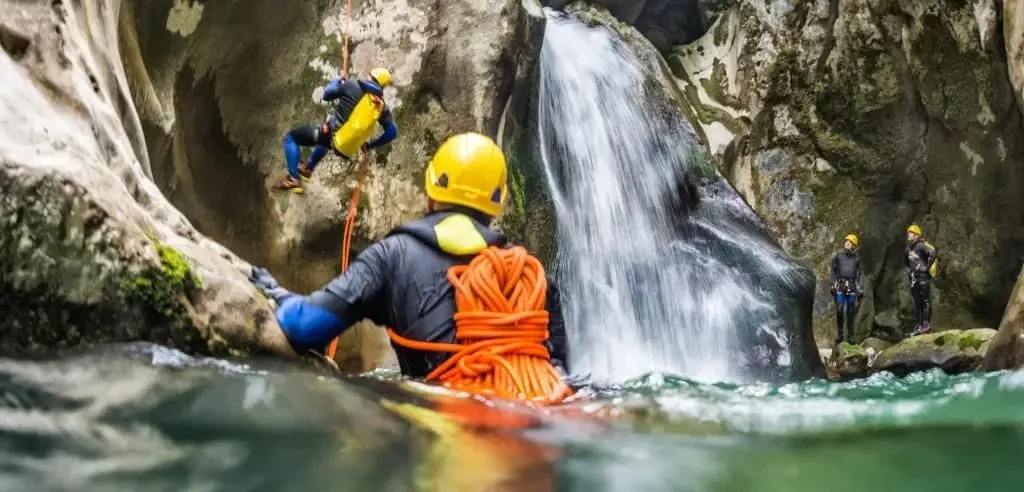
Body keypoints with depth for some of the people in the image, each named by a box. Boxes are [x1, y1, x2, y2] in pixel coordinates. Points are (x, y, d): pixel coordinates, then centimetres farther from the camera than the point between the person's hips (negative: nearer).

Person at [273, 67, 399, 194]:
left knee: (291, 138, 14)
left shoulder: (353, 86, -7)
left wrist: (337, 81, 23)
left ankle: (293, 179, 2)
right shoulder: (382, 106, 2)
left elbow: (326, 95, 3)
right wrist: (370, 145, 18)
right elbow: (392, 133, 3)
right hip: (348, 148, 6)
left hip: (332, 134, -5)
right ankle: (308, 169, 55)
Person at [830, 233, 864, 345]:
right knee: (839, 311, -8)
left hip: (852, 286, 0)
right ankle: (839, 335, -1)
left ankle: (850, 336, 8)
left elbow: (861, 274, 8)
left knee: (851, 312, 2)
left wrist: (861, 288, 1)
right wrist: (833, 285, 3)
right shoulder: (838, 256, 8)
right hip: (840, 286, 0)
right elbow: (833, 271, 10)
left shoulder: (857, 258, 8)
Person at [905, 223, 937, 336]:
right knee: (917, 303, 9)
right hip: (913, 278, 9)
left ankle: (927, 325, -11)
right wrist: (909, 270, 23)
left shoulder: (922, 245, -9)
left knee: (925, 301, -9)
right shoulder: (908, 248, 16)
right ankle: (919, 326, 12)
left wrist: (928, 266, -17)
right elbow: (906, 261, 36)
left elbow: (933, 253, -26)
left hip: (923, 277, -9)